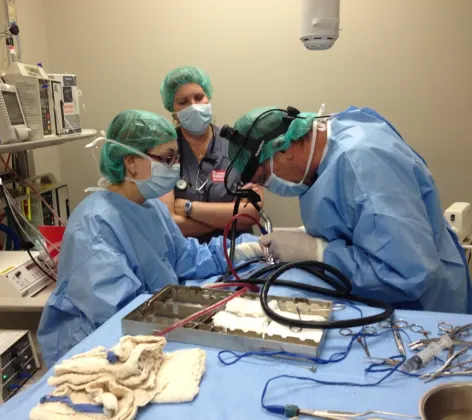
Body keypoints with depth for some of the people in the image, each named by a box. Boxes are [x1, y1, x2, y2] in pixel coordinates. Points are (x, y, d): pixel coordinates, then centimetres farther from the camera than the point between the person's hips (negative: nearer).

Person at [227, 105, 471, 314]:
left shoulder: (362, 160, -28)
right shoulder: (337, 132, -1)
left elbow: (411, 276, -33)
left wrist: (312, 251, -26)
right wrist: (306, 238, -4)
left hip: (417, 314, -7)